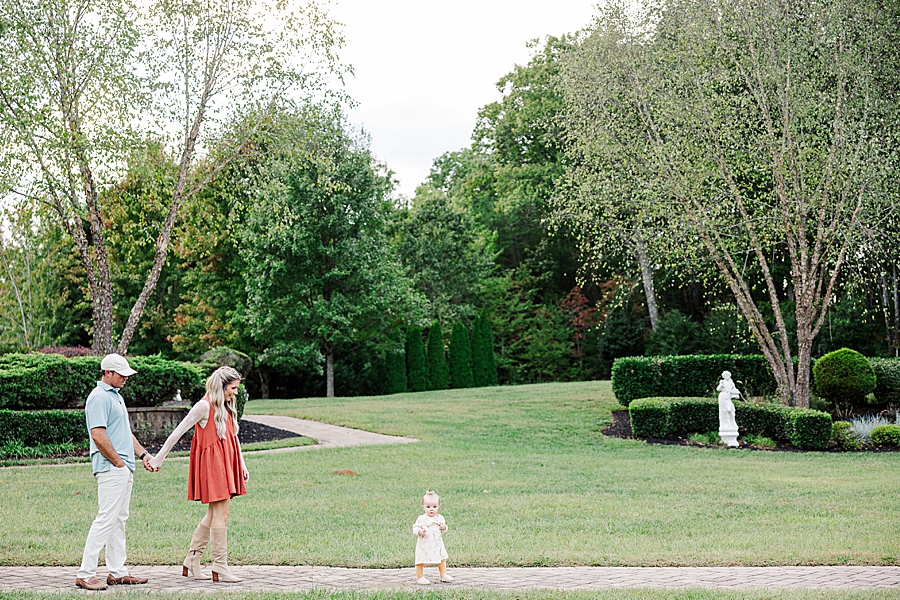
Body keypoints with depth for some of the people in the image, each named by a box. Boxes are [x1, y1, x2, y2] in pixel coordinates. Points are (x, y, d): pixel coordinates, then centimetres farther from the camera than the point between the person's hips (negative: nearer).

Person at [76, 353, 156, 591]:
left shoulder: (116, 396, 19)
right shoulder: (99, 397, -12)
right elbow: (98, 434, -21)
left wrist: (143, 454, 16)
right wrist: (118, 462, -15)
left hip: (124, 468, 10)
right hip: (111, 468, -10)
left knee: (119, 520, 11)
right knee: (107, 519, -12)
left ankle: (117, 572, 16)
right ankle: (85, 574, -9)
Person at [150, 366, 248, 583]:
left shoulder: (226, 407, 13)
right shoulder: (205, 406, -12)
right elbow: (178, 432, -11)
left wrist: (242, 465, 17)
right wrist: (158, 458, -10)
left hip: (225, 464, 9)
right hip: (212, 463, -9)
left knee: (213, 514, 12)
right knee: (220, 515, -6)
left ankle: (191, 561, 19)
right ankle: (220, 567, -1)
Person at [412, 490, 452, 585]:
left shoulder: (440, 518, 4)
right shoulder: (421, 519, -11)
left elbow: (443, 530, 14)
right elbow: (415, 528, -10)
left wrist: (444, 528, -9)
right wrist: (419, 531, -29)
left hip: (437, 544, 5)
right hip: (424, 544, -5)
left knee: (442, 559, 15)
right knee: (421, 561, -2)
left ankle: (443, 575, 31)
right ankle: (419, 577, 12)